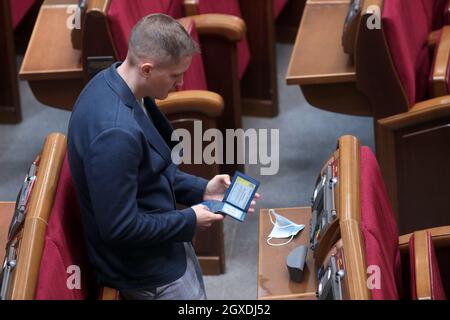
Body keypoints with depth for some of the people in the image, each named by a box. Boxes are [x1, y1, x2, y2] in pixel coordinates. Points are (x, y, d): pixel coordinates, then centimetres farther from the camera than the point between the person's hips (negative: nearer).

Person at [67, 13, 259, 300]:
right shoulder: (116, 131, -36)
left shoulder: (113, 83, -5)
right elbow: (119, 227, -30)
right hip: (145, 271, -9)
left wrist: (201, 189, 1)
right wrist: (189, 221, -17)